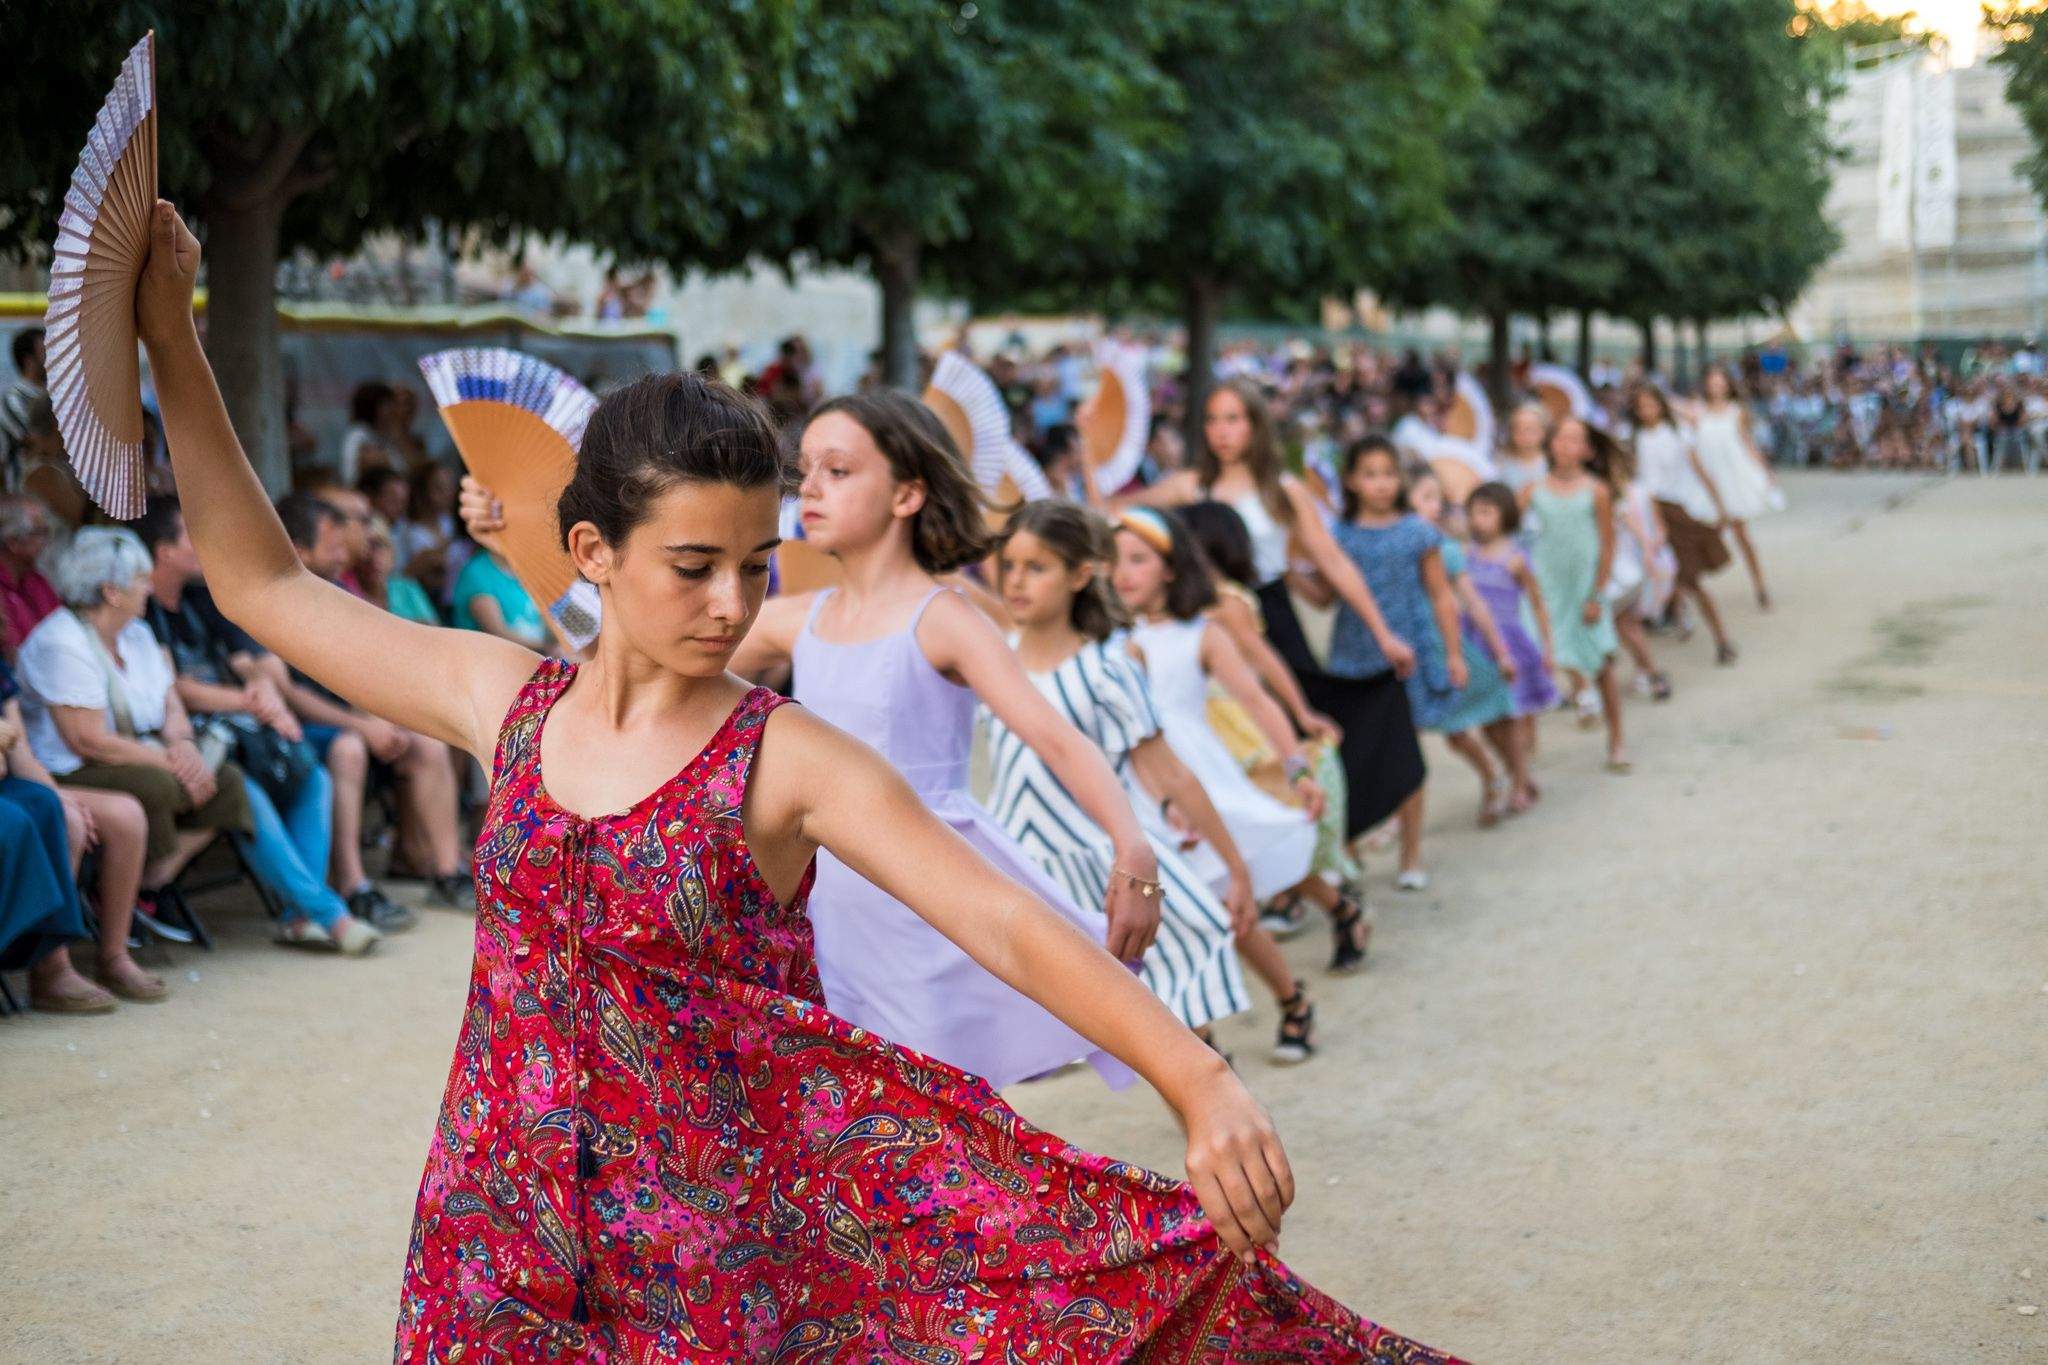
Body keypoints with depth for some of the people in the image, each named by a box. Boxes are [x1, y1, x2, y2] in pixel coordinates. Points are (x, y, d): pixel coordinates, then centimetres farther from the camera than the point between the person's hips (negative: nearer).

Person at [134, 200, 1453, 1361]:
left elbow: (1012, 925, -20)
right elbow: (265, 583, 8)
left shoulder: (788, 761, -11)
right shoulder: (508, 699, 0)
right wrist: (172, 335, 4)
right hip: (516, 1230, 3)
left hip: (737, 1219, -3)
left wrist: (1205, 1085, -34)